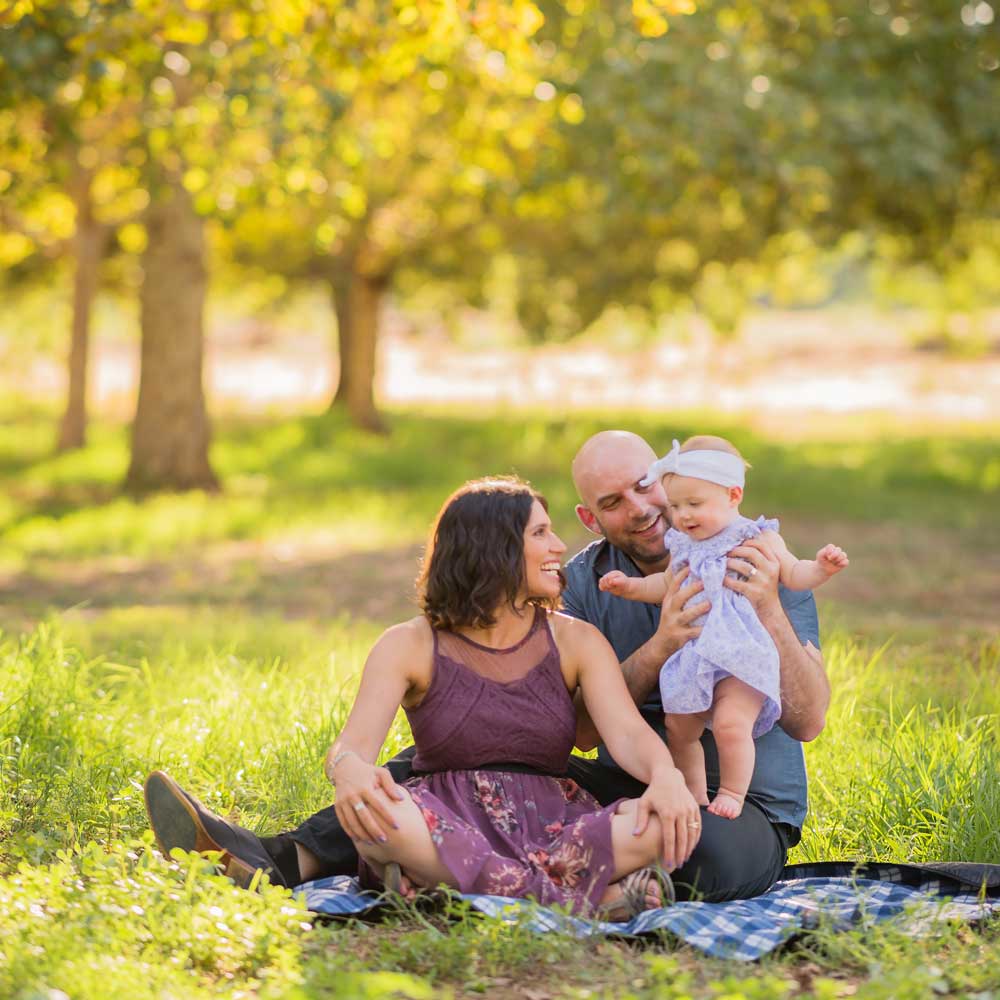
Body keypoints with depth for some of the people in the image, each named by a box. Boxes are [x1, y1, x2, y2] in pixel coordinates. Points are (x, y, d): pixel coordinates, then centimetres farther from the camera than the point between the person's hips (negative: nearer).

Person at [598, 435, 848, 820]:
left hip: (740, 658, -6)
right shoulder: (683, 546, 14)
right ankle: (694, 795, 24)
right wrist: (631, 587, 11)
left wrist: (820, 568, -16)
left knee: (731, 724, -20)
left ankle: (732, 794, 0)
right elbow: (666, 585, 25)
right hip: (692, 657, 6)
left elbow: (793, 575, 2)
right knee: (678, 727, 7)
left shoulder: (758, 539, -1)